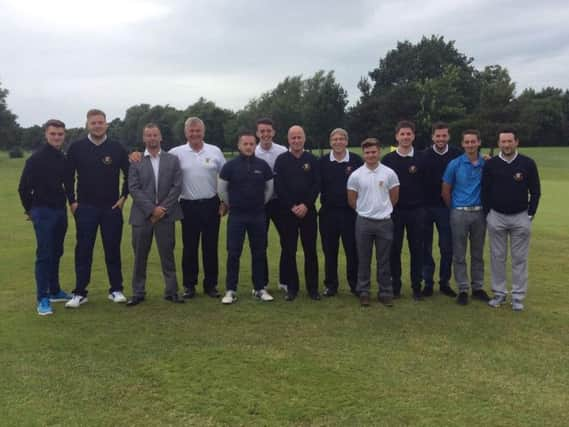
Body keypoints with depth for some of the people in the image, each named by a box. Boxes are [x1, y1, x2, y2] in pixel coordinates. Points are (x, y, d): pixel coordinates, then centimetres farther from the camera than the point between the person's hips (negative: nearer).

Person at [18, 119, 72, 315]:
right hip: (43, 212, -6)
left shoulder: (64, 158, 8)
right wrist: (30, 209, 1)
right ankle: (42, 299, 1)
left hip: (60, 211, 6)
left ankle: (55, 291, 25)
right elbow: (23, 187, -7)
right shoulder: (37, 158, -10)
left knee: (56, 253, 13)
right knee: (44, 255, -5)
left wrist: (68, 203, 10)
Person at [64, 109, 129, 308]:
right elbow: (68, 176, 6)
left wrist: (124, 197, 2)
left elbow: (128, 174, 9)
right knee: (83, 250, 3)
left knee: (113, 250, 6)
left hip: (112, 208, 0)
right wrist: (72, 201, 1)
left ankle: (116, 290, 17)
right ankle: (80, 293, 11)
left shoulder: (117, 148, 0)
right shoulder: (77, 147, 0)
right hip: (85, 208, 0)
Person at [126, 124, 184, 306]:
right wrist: (152, 209, -13)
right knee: (140, 256, 7)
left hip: (166, 215, 0)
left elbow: (177, 186, 0)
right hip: (142, 215, 0)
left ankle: (171, 291, 13)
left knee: (167, 255, 5)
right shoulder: (135, 161, 3)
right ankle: (138, 293, 17)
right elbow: (134, 189, -4)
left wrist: (163, 208, -10)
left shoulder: (172, 160, 7)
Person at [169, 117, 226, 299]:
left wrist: (225, 202, 2)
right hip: (188, 206, 0)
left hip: (211, 205, 1)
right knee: (189, 247, 7)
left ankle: (211, 284, 18)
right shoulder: (177, 153, 0)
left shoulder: (215, 151, 3)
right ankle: (189, 285, 18)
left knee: (210, 247, 7)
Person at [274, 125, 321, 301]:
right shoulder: (281, 160, 4)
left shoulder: (312, 160, 6)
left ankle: (312, 287, 12)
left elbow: (317, 185, 1)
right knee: (289, 251, 4)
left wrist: (306, 205, -11)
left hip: (308, 211, 1)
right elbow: (279, 187, -2)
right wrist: (292, 207, -10)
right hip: (287, 211, 0)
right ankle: (292, 287, 14)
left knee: (310, 250, 3)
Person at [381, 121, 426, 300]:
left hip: (416, 211, 0)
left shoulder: (421, 159, 3)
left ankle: (417, 287, 15)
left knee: (417, 249, 5)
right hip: (394, 211, 0)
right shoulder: (388, 159, 2)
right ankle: (395, 286, 17)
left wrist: (422, 203, -1)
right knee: (394, 249, 6)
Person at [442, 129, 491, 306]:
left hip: (479, 213, 2)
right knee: (459, 255, 3)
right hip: (459, 213, -2)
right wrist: (454, 209, 5)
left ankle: (478, 288, 23)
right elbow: (445, 190, 2)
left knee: (478, 253, 12)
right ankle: (463, 289, 12)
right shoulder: (455, 164, -3)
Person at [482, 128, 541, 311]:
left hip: (521, 217, -1)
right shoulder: (490, 164, -1)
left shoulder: (528, 163, -3)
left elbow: (535, 191, 3)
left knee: (520, 258, 4)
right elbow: (485, 191, 4)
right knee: (497, 257, 7)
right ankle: (499, 293, 18)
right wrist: (488, 214, 0)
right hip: (496, 217, 1)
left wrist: (530, 214, -2)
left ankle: (518, 296, 13)